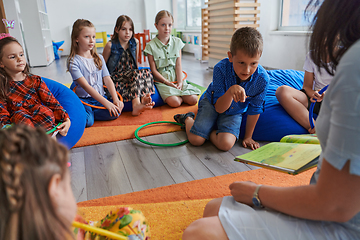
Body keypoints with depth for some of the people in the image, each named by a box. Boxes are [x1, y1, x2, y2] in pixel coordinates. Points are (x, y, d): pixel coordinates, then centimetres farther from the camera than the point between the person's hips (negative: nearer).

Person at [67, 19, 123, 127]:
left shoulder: (99, 58, 11)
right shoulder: (73, 61, -7)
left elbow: (107, 79, 3)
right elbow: (85, 86, -17)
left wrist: (115, 99, -15)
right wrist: (106, 102, -26)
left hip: (100, 97, 5)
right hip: (83, 99, -5)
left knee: (116, 112, -24)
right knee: (88, 121, -33)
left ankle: (88, 113, -4)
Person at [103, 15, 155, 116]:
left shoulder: (135, 42, 8)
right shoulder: (110, 45, -4)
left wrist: (136, 73, 11)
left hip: (131, 74, 5)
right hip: (116, 77, -4)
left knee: (146, 73, -26)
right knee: (137, 74, -32)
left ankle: (143, 99, -43)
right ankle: (136, 104, -47)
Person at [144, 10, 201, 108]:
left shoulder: (177, 42, 7)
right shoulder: (151, 46, -4)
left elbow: (178, 65, 3)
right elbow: (154, 70, -5)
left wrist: (180, 82, -11)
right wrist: (168, 83, -13)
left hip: (177, 78, 3)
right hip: (162, 80, -3)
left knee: (193, 100, -16)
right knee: (175, 102, -28)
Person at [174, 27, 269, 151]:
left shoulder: (262, 79, -27)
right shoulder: (221, 68, -31)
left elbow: (254, 109, -10)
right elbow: (219, 108, -29)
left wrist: (248, 136, -3)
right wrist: (230, 91, -50)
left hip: (235, 112, 2)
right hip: (213, 103, -1)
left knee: (226, 144, -22)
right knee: (196, 140, -11)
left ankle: (209, 131, 10)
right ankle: (188, 119, 22)